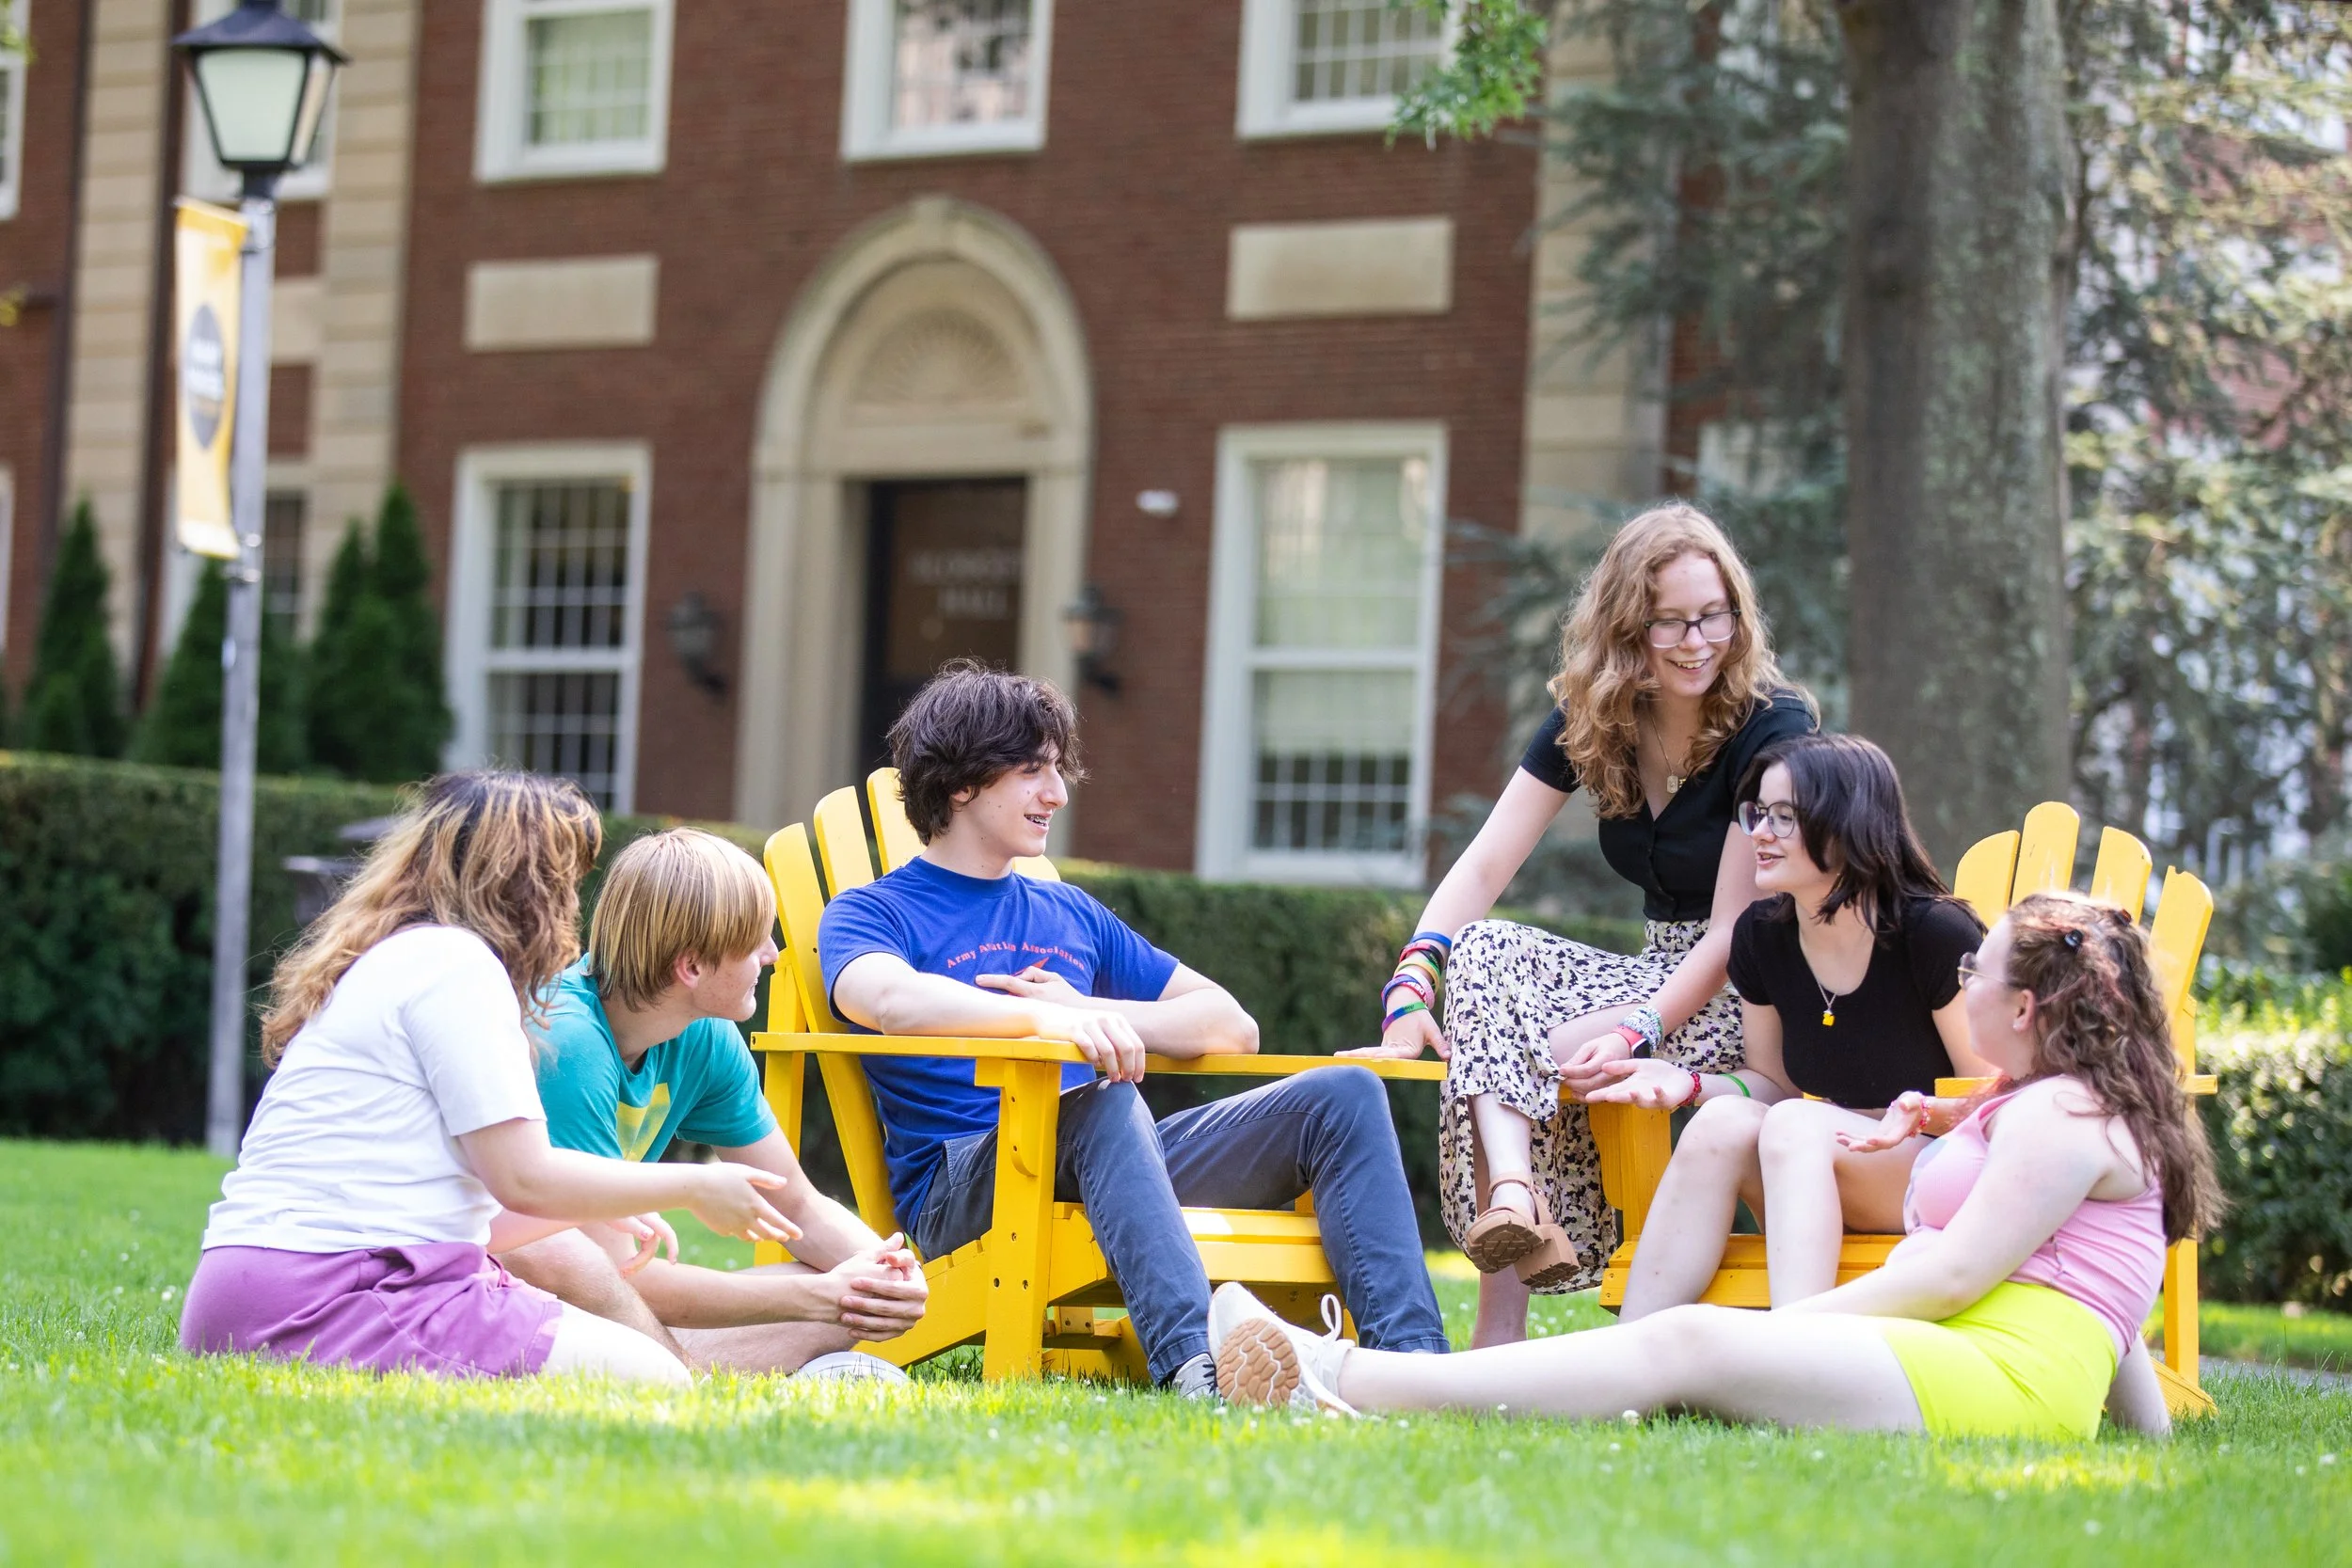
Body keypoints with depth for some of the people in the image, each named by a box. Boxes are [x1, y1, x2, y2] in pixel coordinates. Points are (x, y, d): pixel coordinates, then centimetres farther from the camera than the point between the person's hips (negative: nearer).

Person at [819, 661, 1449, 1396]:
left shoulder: (1072, 916, 27)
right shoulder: (869, 913, 8)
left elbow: (1234, 1026, 23)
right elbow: (888, 998, -19)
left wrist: (1090, 1012, 4)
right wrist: (1046, 1018, -35)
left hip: (1099, 1174, 6)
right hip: (959, 1189, -6)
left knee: (1345, 1095, -9)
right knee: (1102, 1096, -38)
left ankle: (1410, 1355, -29)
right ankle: (1192, 1361, -59)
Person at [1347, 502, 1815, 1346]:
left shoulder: (1771, 727, -14)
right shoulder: (1590, 721, 3)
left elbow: (1735, 928, -18)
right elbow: (1482, 869, -5)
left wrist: (1640, 1033, -33)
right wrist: (1409, 995, -21)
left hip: (1758, 1000, -6)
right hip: (1660, 970, 6)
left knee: (1537, 1048, -27)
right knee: (1487, 952, -22)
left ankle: (1501, 1327, -30)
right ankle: (1512, 1200, -41)